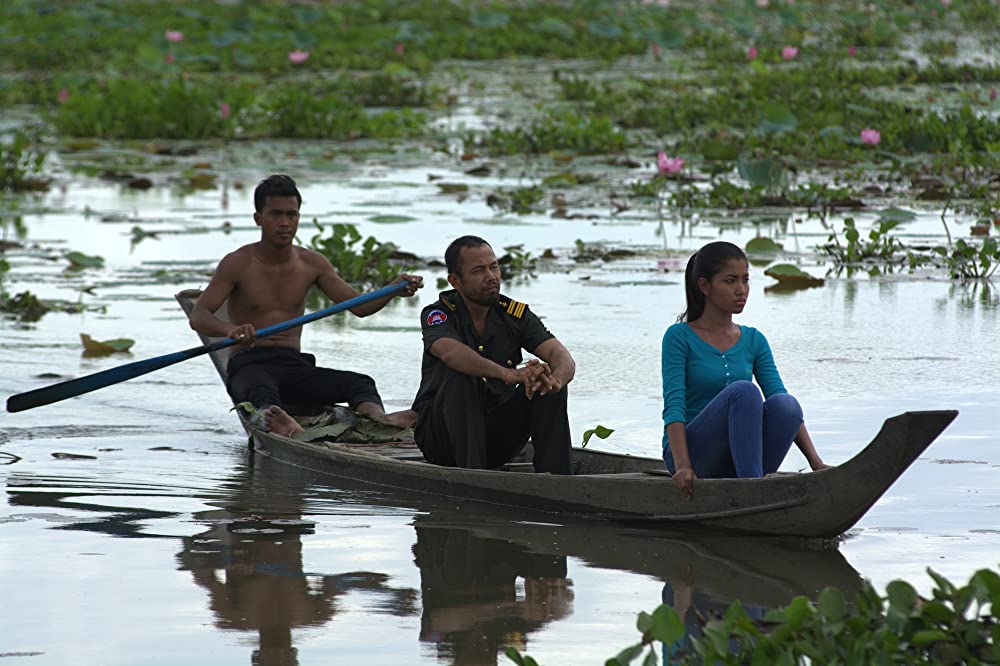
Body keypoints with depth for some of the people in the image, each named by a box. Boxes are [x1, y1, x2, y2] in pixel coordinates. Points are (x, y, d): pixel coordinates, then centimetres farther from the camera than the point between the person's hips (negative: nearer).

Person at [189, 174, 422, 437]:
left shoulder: (312, 263, 13)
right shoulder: (238, 263, -1)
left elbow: (359, 306, 11)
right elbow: (198, 316, -12)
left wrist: (395, 288, -10)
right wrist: (230, 329, -35)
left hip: (295, 365, 5)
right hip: (248, 365, -5)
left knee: (360, 383, -23)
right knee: (261, 390, -41)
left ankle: (377, 418, -58)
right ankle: (269, 419, -77)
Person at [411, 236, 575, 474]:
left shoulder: (516, 315, 1)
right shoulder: (437, 314, -10)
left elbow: (562, 357, -14)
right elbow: (451, 353, -34)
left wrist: (555, 380, -41)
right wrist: (507, 373, -52)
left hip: (497, 440, 4)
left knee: (549, 387, -18)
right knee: (461, 377, -31)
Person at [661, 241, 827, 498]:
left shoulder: (753, 341, 12)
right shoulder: (680, 337, -2)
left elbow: (785, 406, 4)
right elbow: (673, 405, -12)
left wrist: (815, 461, -11)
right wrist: (682, 466, -28)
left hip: (734, 464, 4)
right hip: (692, 452, -4)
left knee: (784, 404, -25)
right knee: (743, 391, -30)